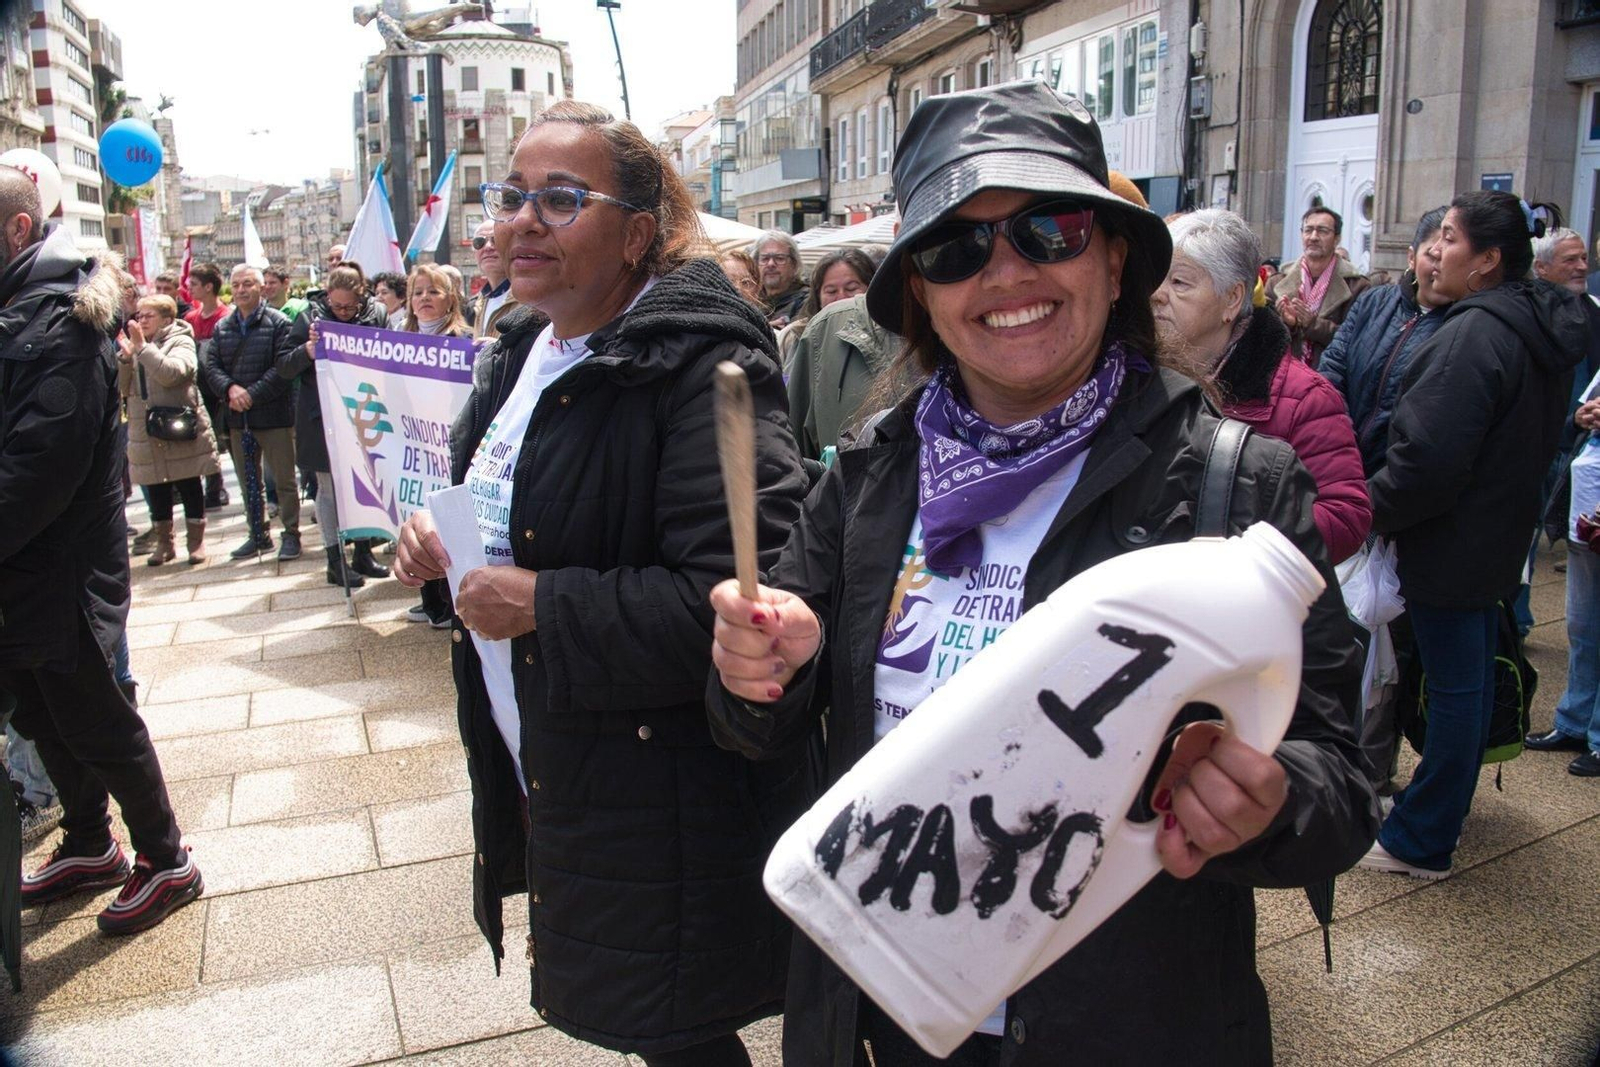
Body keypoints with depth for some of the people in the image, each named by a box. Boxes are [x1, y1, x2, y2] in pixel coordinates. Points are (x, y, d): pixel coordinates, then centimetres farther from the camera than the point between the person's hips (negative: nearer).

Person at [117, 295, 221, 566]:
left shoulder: (181, 342, -4)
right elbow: (121, 388, 4)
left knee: (189, 488, 4)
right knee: (156, 492, 10)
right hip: (147, 435, 5)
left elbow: (171, 373, -24)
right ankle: (164, 542, 22)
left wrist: (142, 347, -22)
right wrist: (125, 357, -10)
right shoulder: (135, 346, 12)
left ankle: (196, 541, 14)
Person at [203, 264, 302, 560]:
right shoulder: (222, 328, 11)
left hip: (274, 416, -6)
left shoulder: (278, 324, -6)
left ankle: (291, 534, 12)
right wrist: (230, 388, -14)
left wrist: (252, 394, -18)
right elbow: (212, 366, 5)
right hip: (237, 417, 6)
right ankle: (258, 535, 25)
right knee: (247, 480, 14)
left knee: (284, 479, 1)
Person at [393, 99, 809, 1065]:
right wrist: (443, 538, 2)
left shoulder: (697, 368, -23)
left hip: (655, 797, -9)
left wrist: (541, 606, -24)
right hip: (538, 770, 9)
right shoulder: (524, 352, 7)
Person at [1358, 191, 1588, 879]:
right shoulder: (1542, 326, 8)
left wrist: (1366, 512, -14)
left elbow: (1427, 460, -28)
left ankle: (1419, 842, 12)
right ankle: (1449, 802, 39)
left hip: (1451, 542, -10)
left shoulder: (1474, 335, -23)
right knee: (1471, 679, 21)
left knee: (1454, 687, -1)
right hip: (1500, 533, 10)